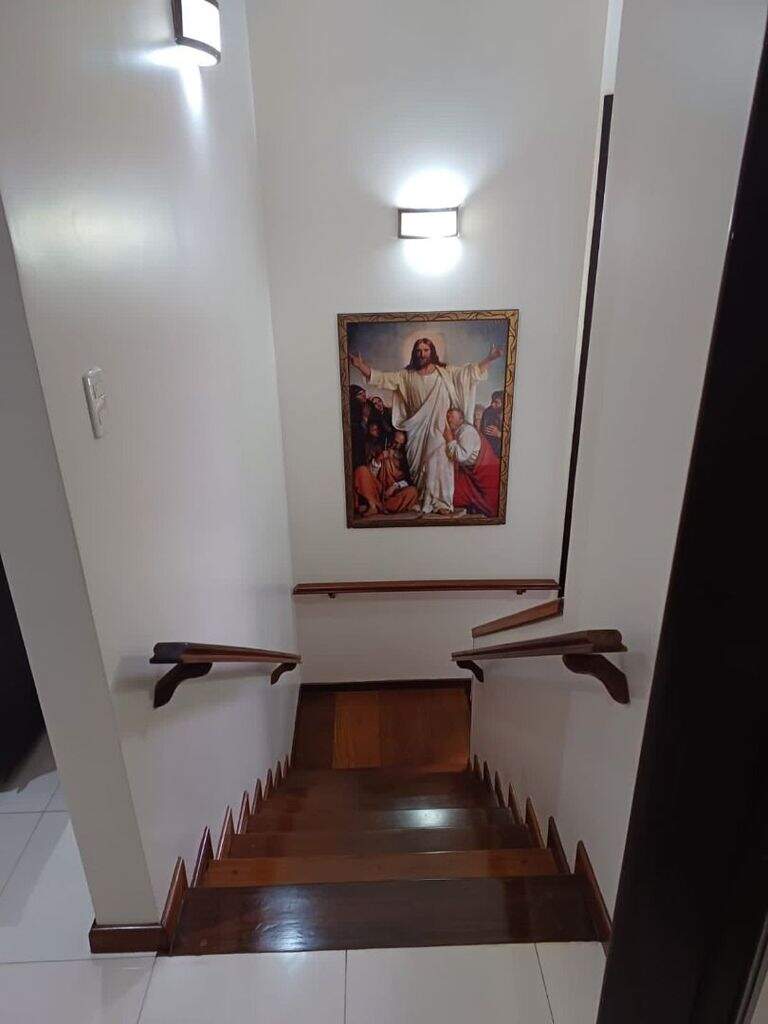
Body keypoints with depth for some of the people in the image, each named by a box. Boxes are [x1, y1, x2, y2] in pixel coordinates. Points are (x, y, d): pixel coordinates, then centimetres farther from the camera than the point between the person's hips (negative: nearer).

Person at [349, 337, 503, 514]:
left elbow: (472, 371, 1)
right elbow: (382, 378, -3)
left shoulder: (446, 372, 2)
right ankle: (421, 502, 20)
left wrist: (490, 358, -10)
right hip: (416, 432, 1)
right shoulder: (406, 375, 3)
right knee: (418, 467, 7)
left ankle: (441, 503, 8)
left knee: (439, 465, -2)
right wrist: (361, 365, -14)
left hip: (438, 430, -1)